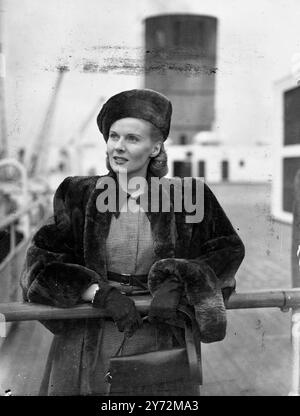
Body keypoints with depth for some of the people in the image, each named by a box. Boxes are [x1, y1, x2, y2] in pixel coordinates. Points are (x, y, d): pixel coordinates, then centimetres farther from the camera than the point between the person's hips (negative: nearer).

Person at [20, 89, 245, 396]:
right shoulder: (78, 196, -3)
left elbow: (228, 249, 2)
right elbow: (41, 261, -6)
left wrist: (177, 285, -14)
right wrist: (100, 293, -20)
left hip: (158, 345, 0)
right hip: (90, 344, 0)